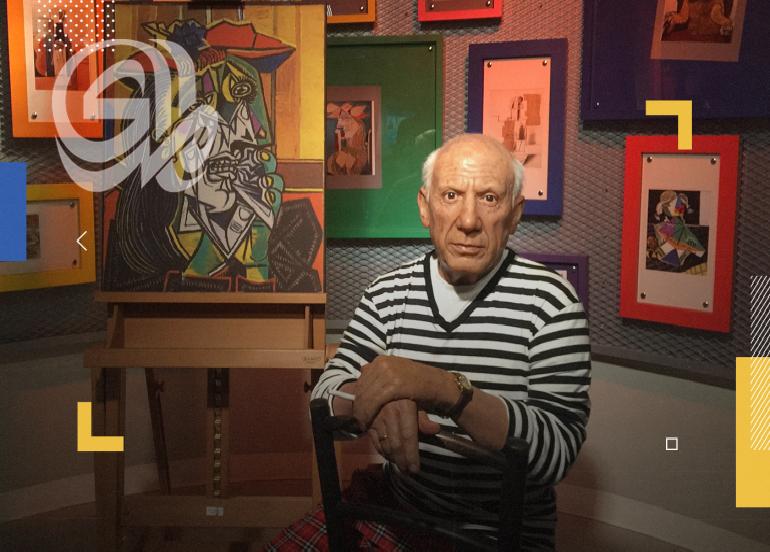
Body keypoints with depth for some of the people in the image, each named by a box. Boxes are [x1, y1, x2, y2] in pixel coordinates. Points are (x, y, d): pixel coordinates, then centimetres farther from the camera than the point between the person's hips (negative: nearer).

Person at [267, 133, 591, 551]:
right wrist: (375, 398, -26)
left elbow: (558, 451, -22)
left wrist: (448, 389, -36)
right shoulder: (388, 293, 0)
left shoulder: (549, 300, -14)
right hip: (395, 511, 3)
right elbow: (327, 392, -3)